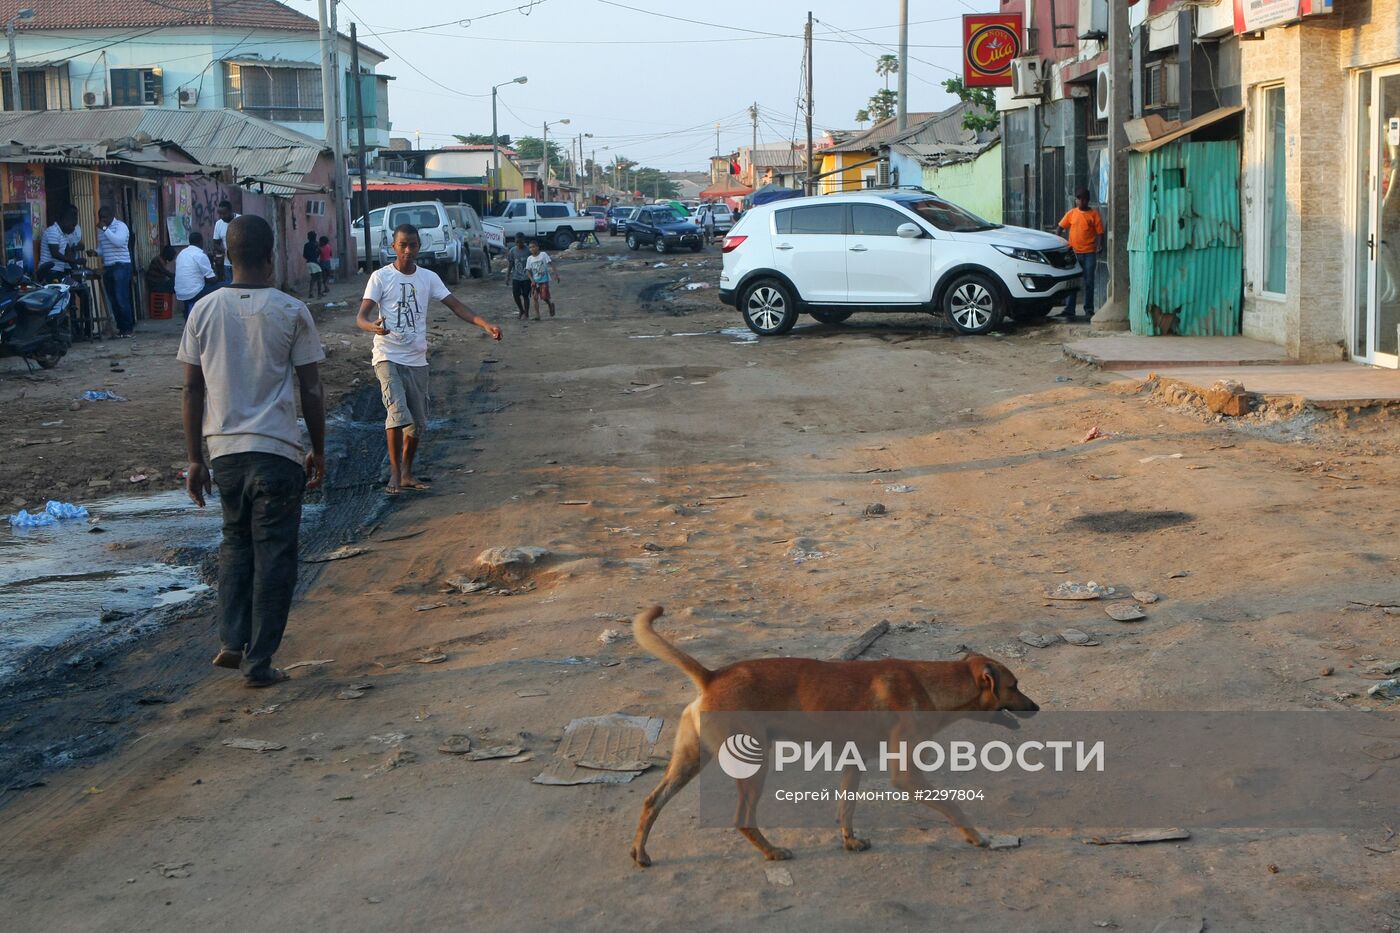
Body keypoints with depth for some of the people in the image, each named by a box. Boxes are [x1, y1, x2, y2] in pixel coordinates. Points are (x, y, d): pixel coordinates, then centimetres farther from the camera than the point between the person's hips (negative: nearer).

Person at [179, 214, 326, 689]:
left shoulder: (205, 310, 2)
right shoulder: (290, 312, -6)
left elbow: (192, 390, 4)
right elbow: (311, 390, -3)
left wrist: (196, 459, 11)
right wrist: (319, 451, 9)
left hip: (223, 450, 3)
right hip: (276, 452, -3)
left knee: (236, 544, 21)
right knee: (273, 557, 5)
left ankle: (232, 641, 11)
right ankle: (258, 662, 6)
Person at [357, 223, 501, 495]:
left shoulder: (429, 278, 6)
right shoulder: (381, 277, -6)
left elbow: (455, 306, 5)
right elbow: (361, 316, -11)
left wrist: (485, 325, -10)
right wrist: (373, 326, -36)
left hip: (417, 360, 5)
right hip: (388, 357, -5)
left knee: (418, 421, 9)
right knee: (398, 412, -21)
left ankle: (407, 473, 24)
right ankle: (395, 473, -12)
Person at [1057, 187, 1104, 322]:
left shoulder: (1094, 214, 1)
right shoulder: (1071, 213, 5)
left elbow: (1099, 233, 0)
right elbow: (1061, 227, 11)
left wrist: (1098, 250, -11)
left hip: (1089, 253, -1)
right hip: (1073, 252, 1)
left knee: (1089, 282, 3)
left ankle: (1089, 311, 11)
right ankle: (1069, 311, 2)